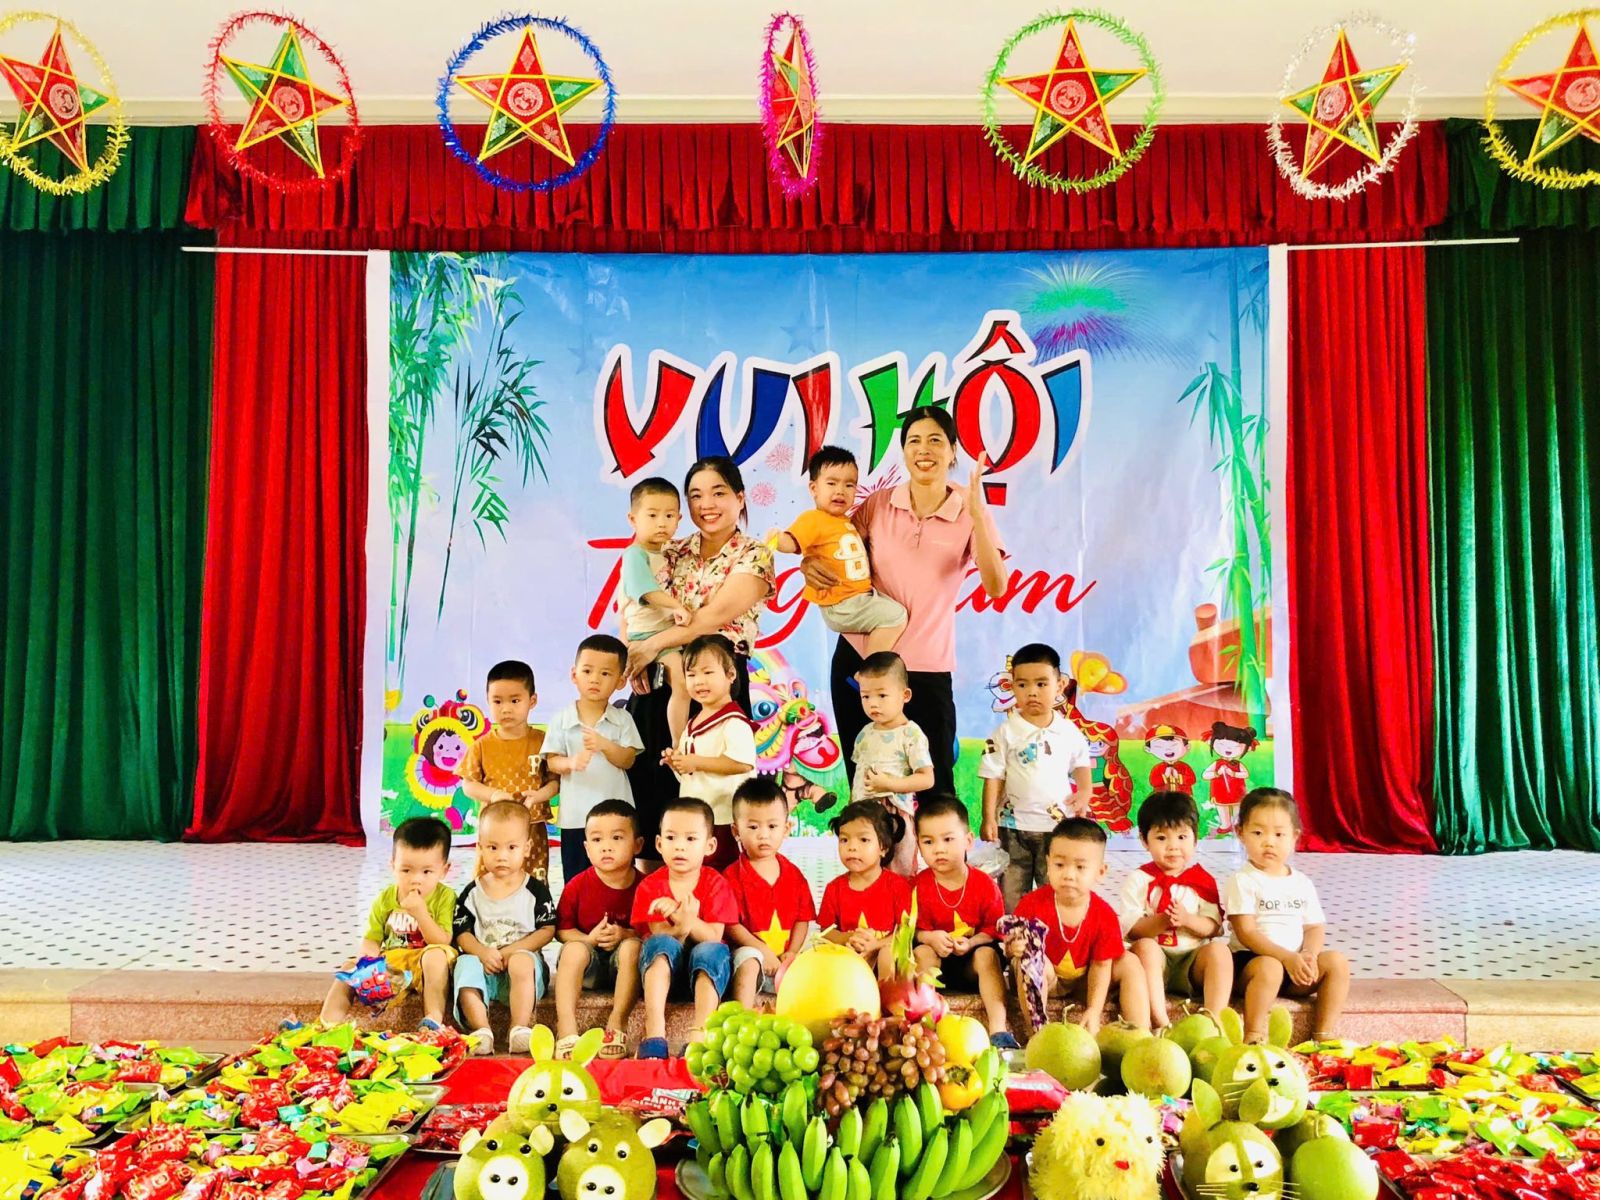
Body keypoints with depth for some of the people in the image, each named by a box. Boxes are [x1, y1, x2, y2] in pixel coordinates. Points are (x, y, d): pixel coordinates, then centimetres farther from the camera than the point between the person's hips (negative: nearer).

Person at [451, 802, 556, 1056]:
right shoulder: (472, 893, 7)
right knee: (466, 965, -29)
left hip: (523, 955, -2)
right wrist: (483, 952, -16)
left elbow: (547, 930, -2)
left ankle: (521, 1028, -33)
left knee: (522, 961, -35)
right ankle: (481, 1030, -34)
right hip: (482, 961, 2)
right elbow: (462, 933, 4)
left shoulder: (536, 890, 1)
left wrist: (511, 951, -13)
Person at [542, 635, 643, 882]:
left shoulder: (622, 720, 0)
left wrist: (605, 745, -23)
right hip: (575, 816, 0)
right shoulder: (561, 720, 0)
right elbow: (552, 761, -3)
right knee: (575, 881, 9)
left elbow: (628, 760, -6)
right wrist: (571, 762, -25)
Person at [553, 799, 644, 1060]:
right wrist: (590, 939, -18)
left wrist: (625, 935, -23)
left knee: (632, 946, -32)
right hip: (590, 966, 1)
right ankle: (566, 1028, -37)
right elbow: (562, 930, 0)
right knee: (574, 948, -30)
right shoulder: (577, 885, -5)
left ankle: (617, 1023, -30)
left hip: (623, 965, -1)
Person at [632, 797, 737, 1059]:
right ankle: (654, 1034, -42)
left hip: (703, 969, 0)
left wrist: (687, 920, -33)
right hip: (663, 970, 1)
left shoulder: (715, 883, -3)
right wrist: (681, 928, -35)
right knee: (661, 944, -32)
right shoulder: (649, 886, -2)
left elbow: (714, 937, -13)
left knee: (711, 951, -33)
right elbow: (657, 937, -12)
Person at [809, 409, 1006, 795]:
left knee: (936, 787, 3)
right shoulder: (878, 505, 1)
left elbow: (996, 587, -17)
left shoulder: (968, 515, -4)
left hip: (926, 669, -2)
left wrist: (977, 514, -26)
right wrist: (810, 562, -15)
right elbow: (834, 555, 9)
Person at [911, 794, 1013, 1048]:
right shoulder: (919, 886, -11)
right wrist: (929, 937, -29)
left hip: (972, 960, 0)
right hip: (937, 960, 0)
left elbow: (993, 929, -6)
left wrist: (970, 943, -24)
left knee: (988, 954, -29)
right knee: (922, 951, -29)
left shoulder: (985, 884, -11)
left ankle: (998, 1028, -36)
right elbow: (915, 929, -7)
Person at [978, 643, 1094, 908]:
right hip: (1014, 824, -1)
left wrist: (1084, 793, -4)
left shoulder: (1069, 731, 1)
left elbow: (1081, 764, 14)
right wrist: (989, 818, -9)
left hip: (1059, 824, 1)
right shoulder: (1006, 733, -6)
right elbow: (994, 777, -5)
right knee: (1011, 895, 8)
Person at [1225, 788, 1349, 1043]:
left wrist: (1308, 955, -14)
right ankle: (1254, 1037, -23)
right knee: (1269, 968, -35)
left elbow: (1315, 927, 9)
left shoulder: (1302, 883, 12)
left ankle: (1324, 1035, -8)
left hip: (1297, 966, 6)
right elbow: (1246, 933, -14)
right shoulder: (1243, 881, -7)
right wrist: (1288, 957, -24)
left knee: (1336, 961, -15)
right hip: (1251, 960, -6)